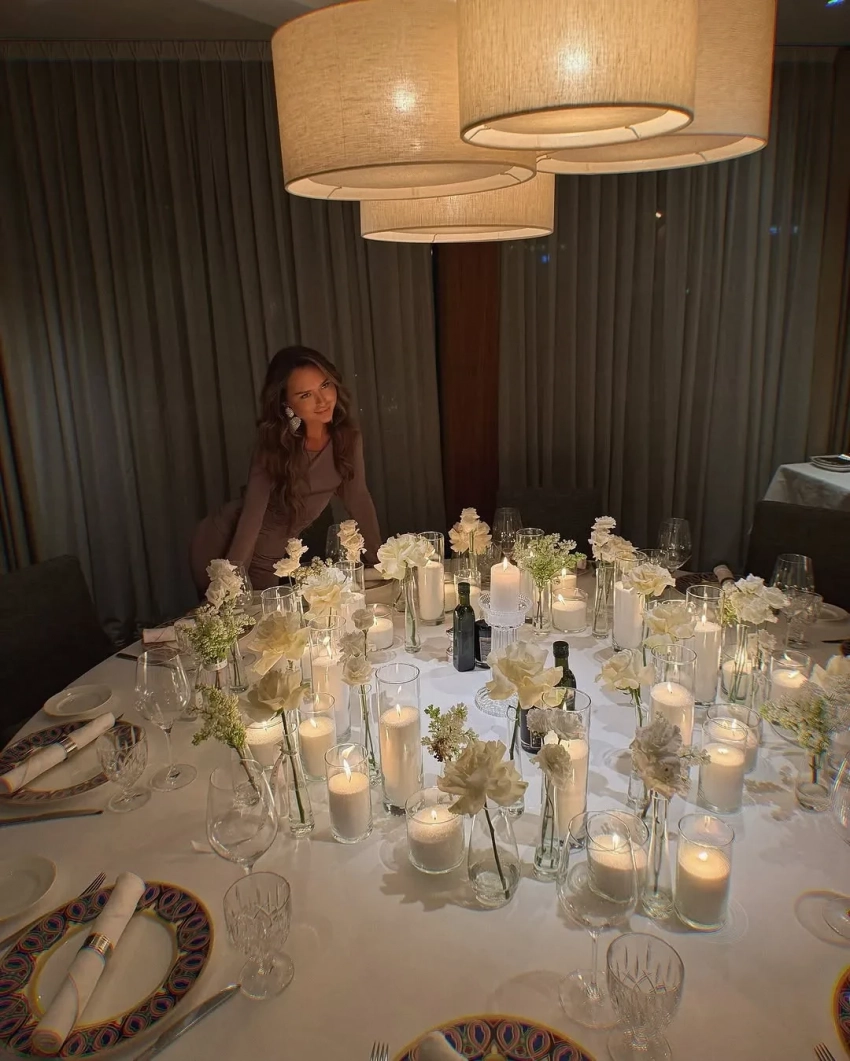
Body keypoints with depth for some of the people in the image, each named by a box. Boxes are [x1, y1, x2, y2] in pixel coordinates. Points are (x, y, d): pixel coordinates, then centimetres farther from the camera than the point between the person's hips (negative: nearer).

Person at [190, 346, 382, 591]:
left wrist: (380, 562, -4)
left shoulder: (347, 438, -12)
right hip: (224, 548, -4)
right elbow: (253, 512, -27)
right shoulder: (273, 443, -24)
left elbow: (358, 498, -3)